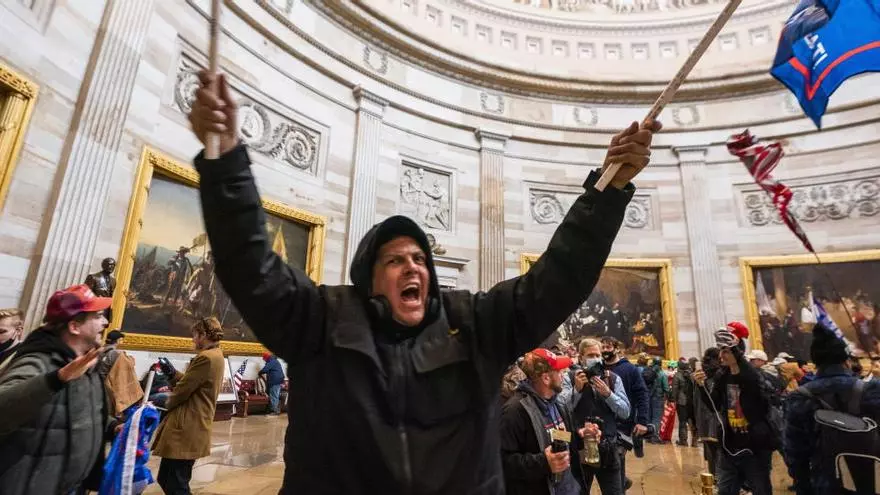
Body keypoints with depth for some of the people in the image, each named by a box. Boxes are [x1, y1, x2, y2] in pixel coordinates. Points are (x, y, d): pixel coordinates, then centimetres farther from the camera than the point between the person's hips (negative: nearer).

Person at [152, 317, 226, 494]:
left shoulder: (205, 357, -21)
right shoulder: (216, 356, 12)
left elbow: (183, 389, -15)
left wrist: (168, 404, 4)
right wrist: (173, 373, 10)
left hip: (186, 429, -10)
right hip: (193, 426, 10)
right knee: (166, 480, 21)